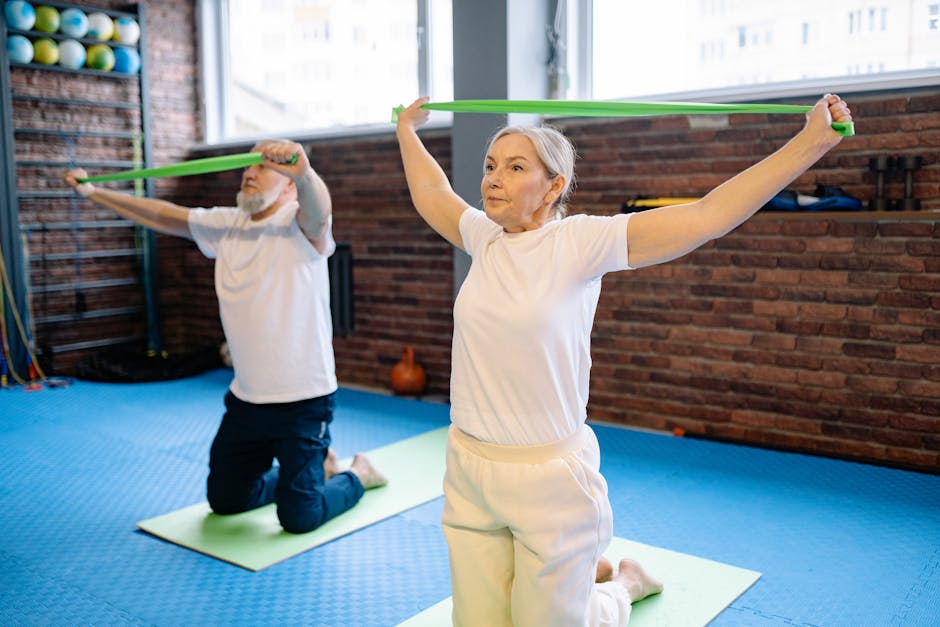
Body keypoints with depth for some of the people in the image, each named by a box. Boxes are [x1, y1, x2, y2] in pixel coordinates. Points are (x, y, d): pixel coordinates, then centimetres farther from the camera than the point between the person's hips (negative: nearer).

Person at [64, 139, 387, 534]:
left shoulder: (302, 225, -14)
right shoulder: (225, 224, 6)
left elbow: (317, 208, -37)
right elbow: (163, 216, 17)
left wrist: (304, 173, -59)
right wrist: (92, 192, 21)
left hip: (302, 400, -7)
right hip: (245, 399, 7)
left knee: (300, 519, -6)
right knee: (224, 500, 19)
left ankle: (357, 475, 25)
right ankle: (318, 469, 38)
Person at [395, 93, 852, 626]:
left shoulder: (581, 242, -12)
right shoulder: (483, 238, 3)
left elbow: (709, 215, -17)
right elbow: (431, 193, 23)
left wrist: (813, 141, -19)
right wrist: (407, 130, 36)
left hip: (548, 478, -5)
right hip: (469, 473, 5)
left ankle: (623, 584, 41)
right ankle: (585, 573, 43)